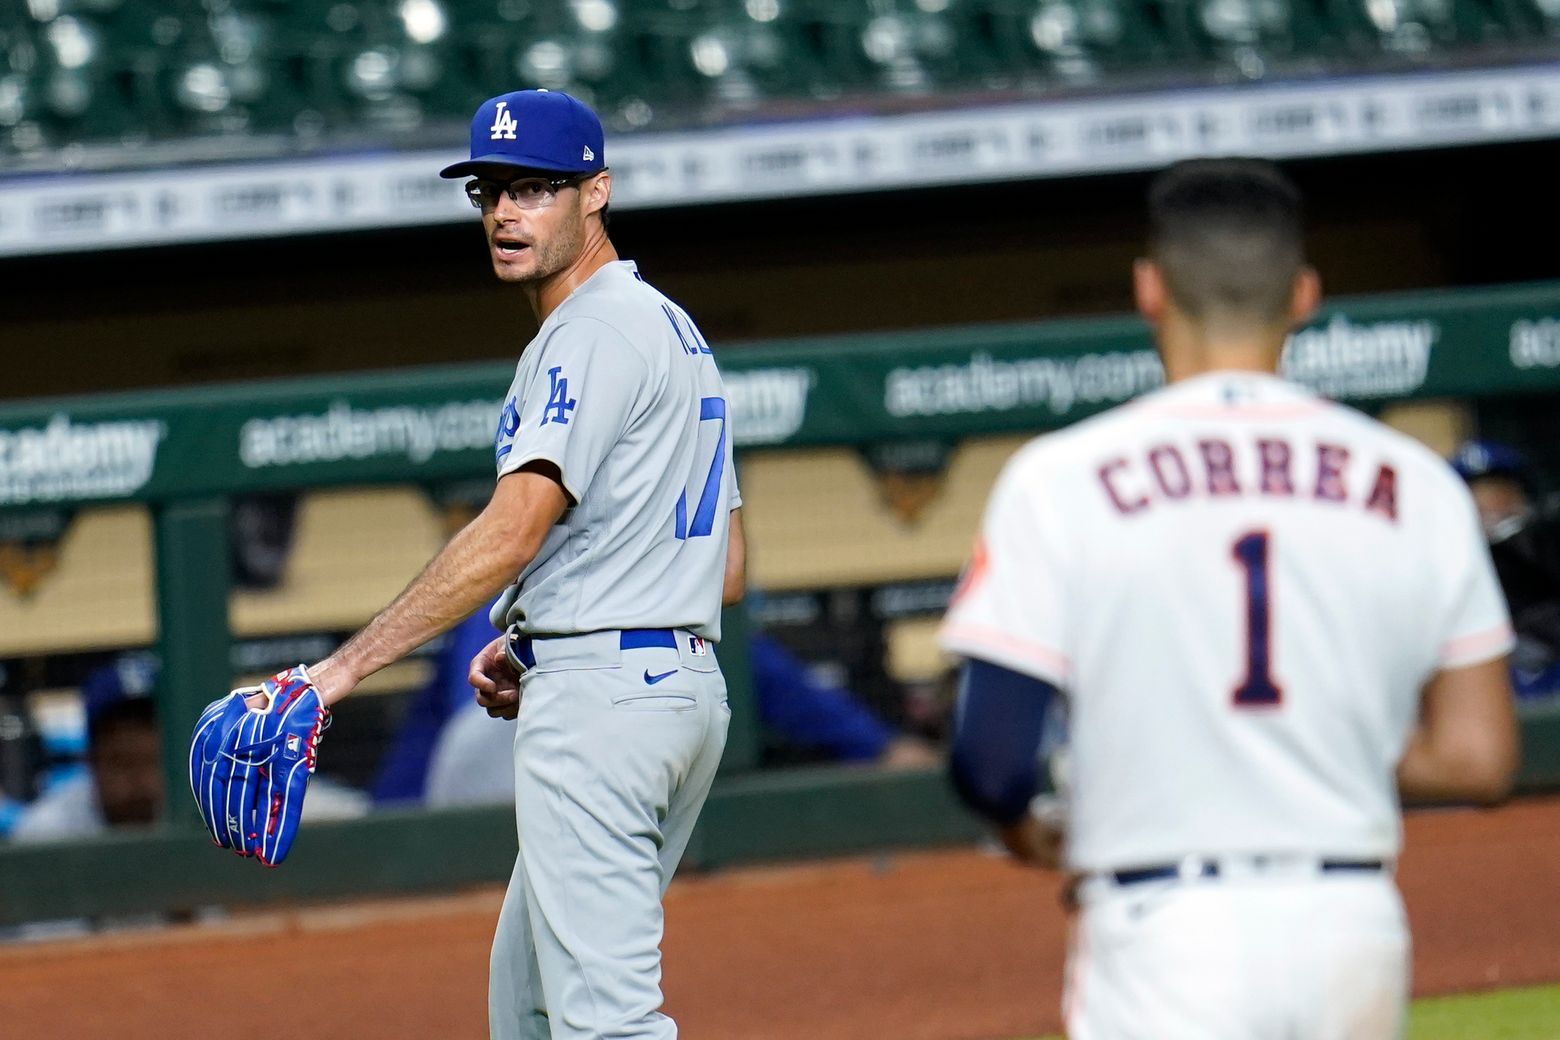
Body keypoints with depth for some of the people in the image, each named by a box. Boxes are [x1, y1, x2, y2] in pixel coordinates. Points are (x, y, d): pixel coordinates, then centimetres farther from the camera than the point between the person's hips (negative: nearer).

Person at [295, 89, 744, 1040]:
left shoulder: (595, 331, -11)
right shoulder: (677, 332, 20)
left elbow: (514, 532, -23)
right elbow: (728, 568, 22)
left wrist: (348, 666, -26)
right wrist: (538, 650, 18)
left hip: (598, 703, -11)